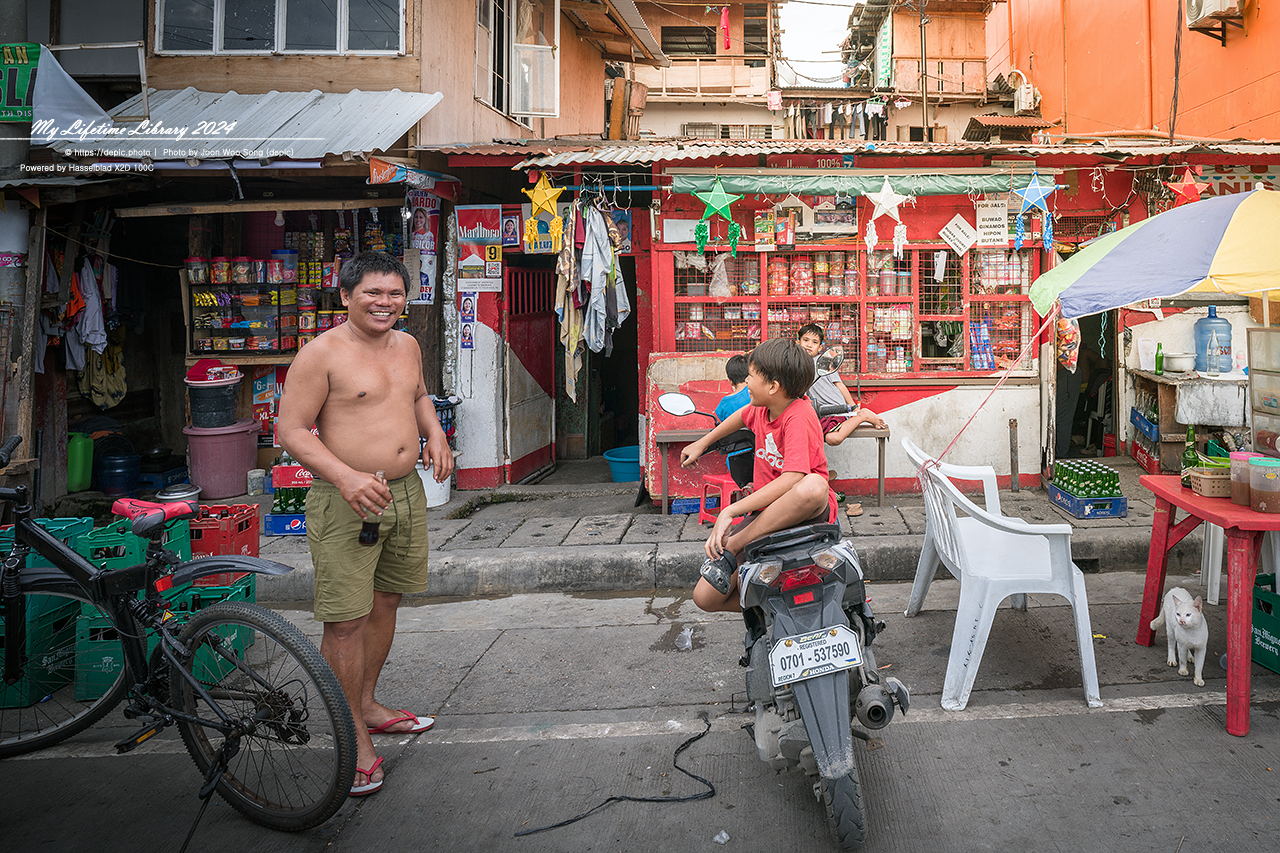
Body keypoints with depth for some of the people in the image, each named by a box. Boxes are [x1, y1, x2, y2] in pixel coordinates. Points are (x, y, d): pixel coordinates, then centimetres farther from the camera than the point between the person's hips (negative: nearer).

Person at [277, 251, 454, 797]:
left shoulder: (406, 346, 10)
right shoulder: (322, 353, -11)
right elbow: (291, 430, -13)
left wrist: (434, 434, 8)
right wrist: (345, 477, -25)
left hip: (406, 493, 7)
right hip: (345, 502, -7)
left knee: (384, 602, 18)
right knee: (346, 620, -4)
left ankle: (368, 705, 36)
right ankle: (354, 736, 12)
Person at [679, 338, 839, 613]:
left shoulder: (799, 416, -19)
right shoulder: (761, 408, 3)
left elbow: (792, 479, -34)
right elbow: (743, 415, 30)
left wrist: (729, 511, -36)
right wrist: (702, 443, 39)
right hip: (765, 513, 6)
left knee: (813, 486, -45)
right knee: (705, 597, -10)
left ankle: (733, 546, -30)